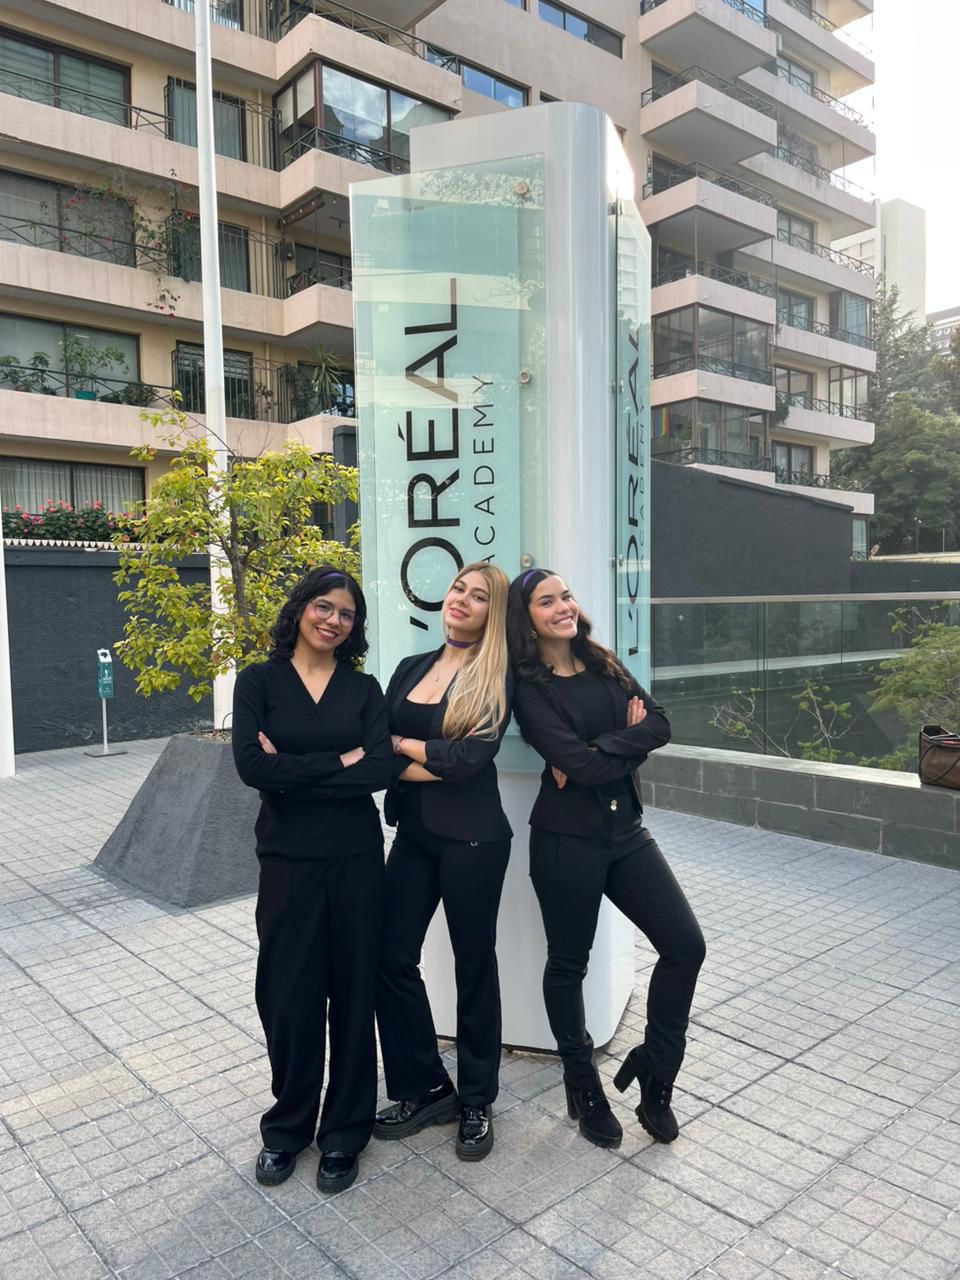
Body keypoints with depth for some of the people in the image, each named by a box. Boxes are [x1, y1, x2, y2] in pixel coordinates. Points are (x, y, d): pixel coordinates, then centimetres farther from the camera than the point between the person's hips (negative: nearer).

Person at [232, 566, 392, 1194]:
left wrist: (293, 771, -14)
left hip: (356, 856, 1)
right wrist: (339, 762, -14)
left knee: (352, 991, 9)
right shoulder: (259, 680, 0)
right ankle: (287, 1125, 32)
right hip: (287, 859, -1)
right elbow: (251, 765, -15)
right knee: (289, 995, 7)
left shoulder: (364, 688, 3)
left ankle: (344, 1132, 29)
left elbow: (380, 769, -12)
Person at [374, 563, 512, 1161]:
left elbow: (473, 757, -17)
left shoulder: (495, 678, -6)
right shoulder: (411, 668, 9)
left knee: (474, 963, 8)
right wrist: (437, 763, -14)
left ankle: (477, 1100, 27)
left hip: (472, 837, -5)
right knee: (394, 957, 5)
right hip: (413, 835, 5)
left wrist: (401, 743, -7)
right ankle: (426, 1088, 25)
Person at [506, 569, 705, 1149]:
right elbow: (578, 764, -20)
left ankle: (653, 1066, 23)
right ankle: (584, 1087, 32)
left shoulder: (605, 665, 8)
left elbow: (659, 725, -5)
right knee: (568, 964, 10)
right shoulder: (529, 688, -9)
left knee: (686, 945, 0)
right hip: (566, 840, -5)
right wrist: (628, 742, -6)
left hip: (626, 830, 5)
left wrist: (597, 751, -16)